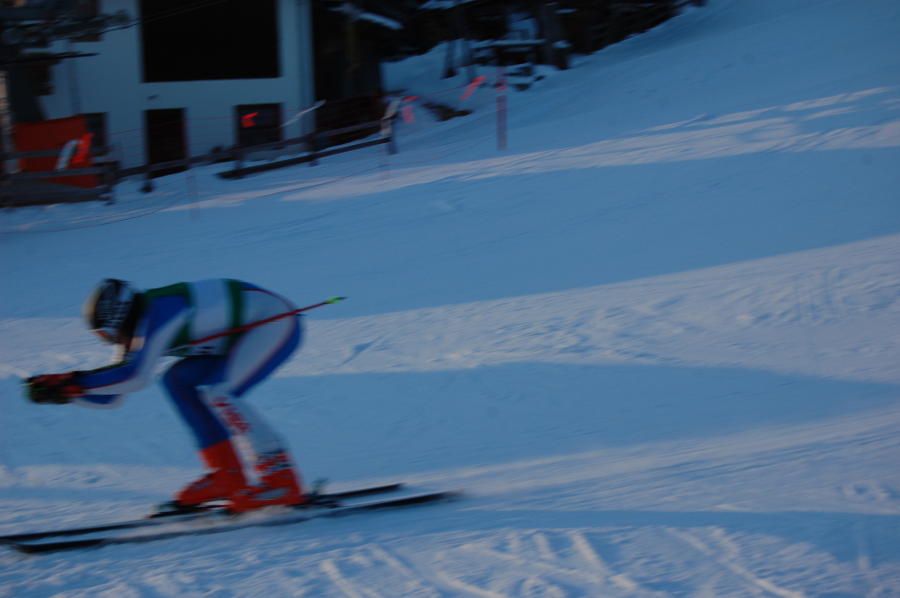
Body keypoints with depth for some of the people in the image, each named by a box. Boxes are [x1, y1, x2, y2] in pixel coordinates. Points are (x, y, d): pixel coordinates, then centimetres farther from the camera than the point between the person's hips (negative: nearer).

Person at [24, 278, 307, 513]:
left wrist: (73, 383, -28)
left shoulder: (159, 311, -25)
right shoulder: (138, 329, 4)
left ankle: (281, 479, -22)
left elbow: (136, 376, -34)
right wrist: (59, 390, -3)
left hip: (278, 320, -10)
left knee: (217, 393, -22)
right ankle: (228, 474, 2)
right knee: (179, 380, 4)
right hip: (248, 329, 10)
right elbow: (110, 397, 8)